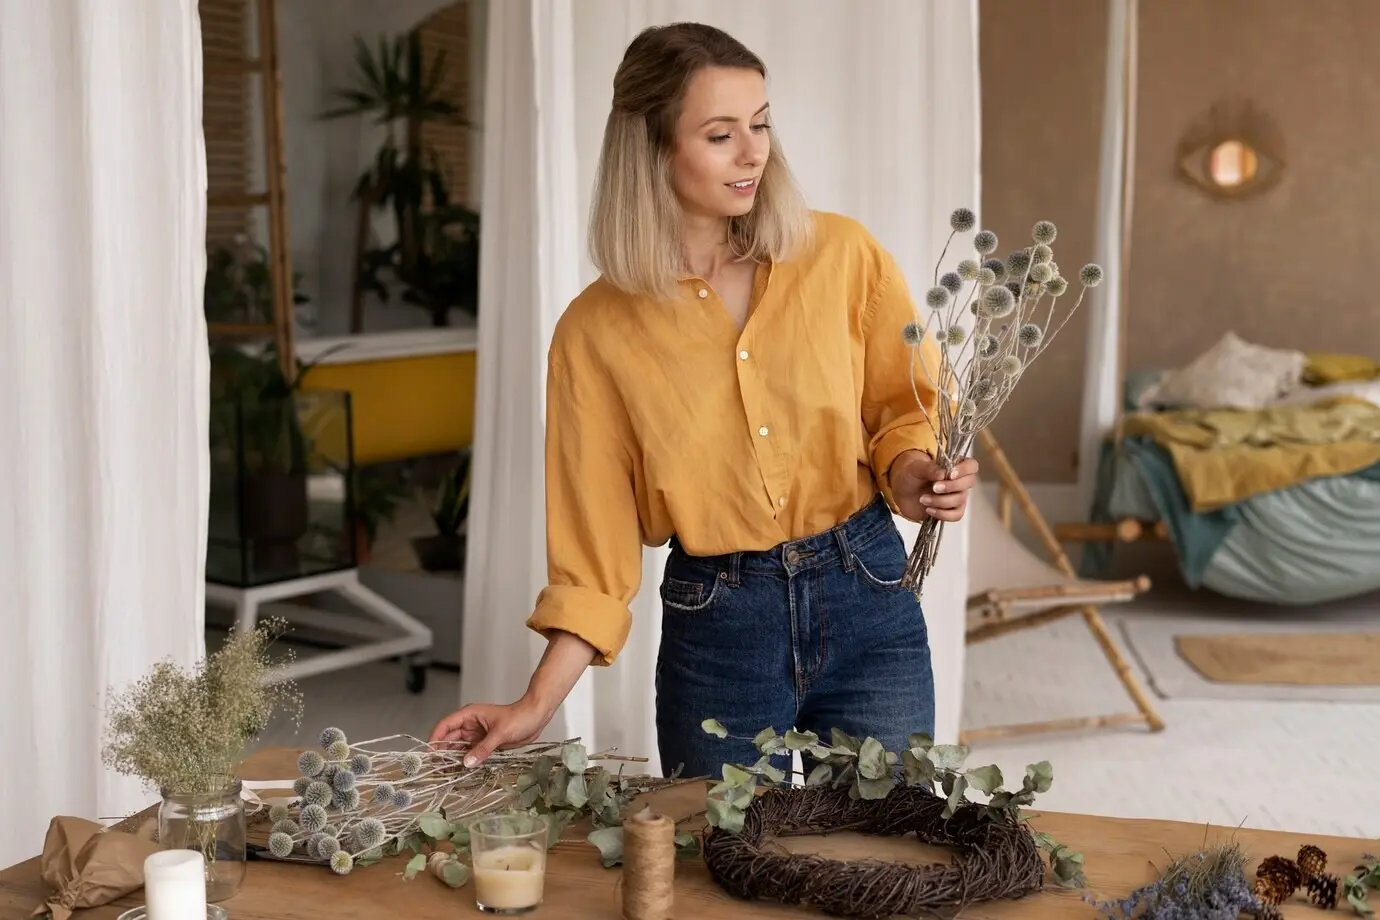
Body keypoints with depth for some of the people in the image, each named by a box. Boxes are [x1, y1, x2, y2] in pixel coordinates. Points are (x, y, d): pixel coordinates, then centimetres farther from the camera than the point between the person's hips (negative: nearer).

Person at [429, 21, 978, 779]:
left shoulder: (841, 255, -4)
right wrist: (538, 703, -8)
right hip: (716, 630, -1)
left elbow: (905, 403, 6)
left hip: (868, 601, 1)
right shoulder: (597, 330, -6)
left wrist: (909, 471, -15)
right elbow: (594, 539, -3)